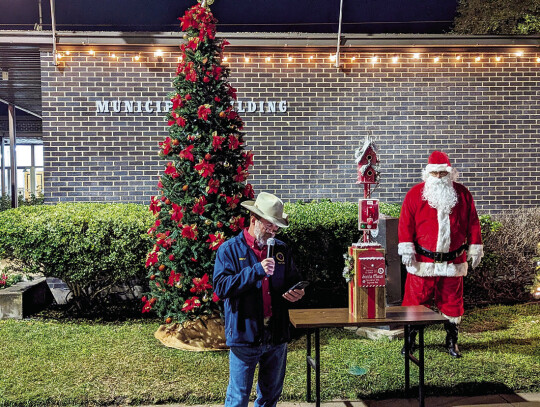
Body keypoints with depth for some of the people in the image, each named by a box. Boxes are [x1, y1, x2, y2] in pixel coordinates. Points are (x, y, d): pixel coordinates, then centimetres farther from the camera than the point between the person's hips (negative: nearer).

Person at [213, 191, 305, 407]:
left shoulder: (281, 249, 7)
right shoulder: (230, 249, -6)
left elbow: (293, 281, 19)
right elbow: (221, 288, -18)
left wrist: (297, 293, -4)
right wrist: (256, 271, -24)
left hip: (277, 335, 5)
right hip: (244, 336, -4)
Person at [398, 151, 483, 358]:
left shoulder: (463, 194, 5)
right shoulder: (415, 194, -1)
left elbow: (472, 223, 9)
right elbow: (406, 223, -4)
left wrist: (475, 249, 7)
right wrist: (406, 249, -10)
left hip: (453, 261, 2)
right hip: (422, 261, -2)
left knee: (452, 300, 11)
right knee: (416, 299, 2)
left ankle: (452, 341, 26)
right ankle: (410, 339, 17)